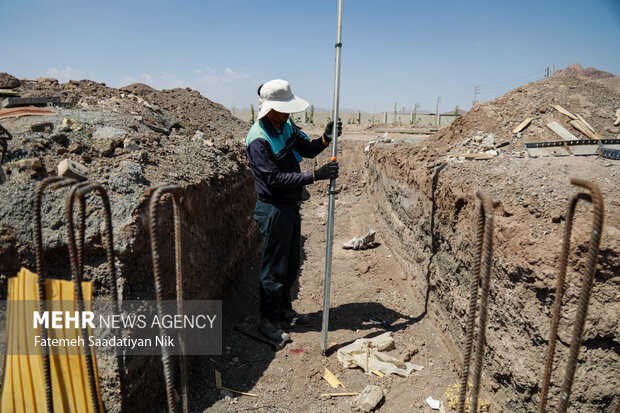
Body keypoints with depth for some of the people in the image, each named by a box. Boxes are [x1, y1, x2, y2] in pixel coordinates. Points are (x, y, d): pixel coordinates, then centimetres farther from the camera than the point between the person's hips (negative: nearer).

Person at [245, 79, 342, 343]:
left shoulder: (287, 125, 4)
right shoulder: (257, 140, -21)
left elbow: (307, 149, 11)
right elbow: (276, 179, -25)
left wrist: (325, 139, -10)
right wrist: (315, 175, -29)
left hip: (291, 205, 9)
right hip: (273, 209, -8)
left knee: (291, 263, 18)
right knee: (274, 267, 2)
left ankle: (284, 309, 36)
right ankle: (268, 321, 19)